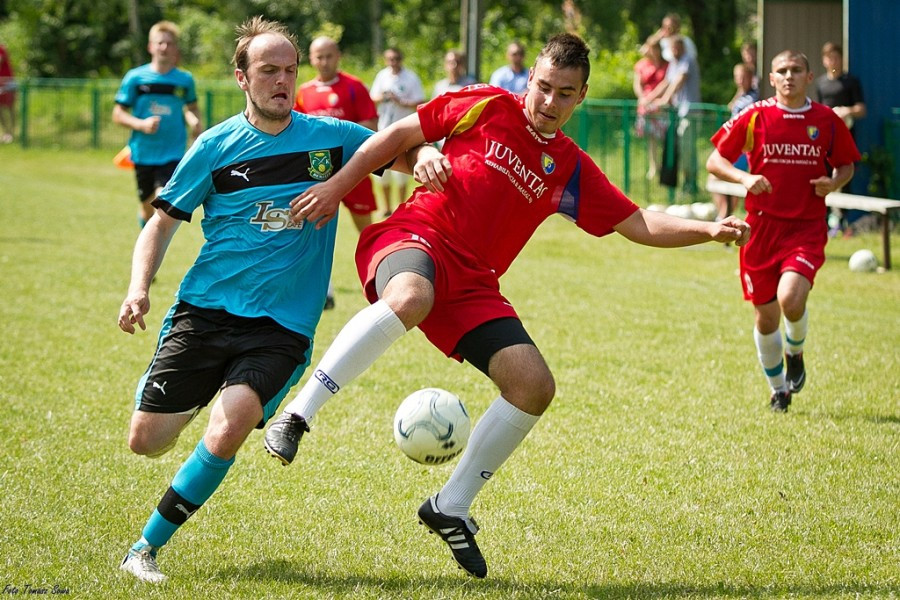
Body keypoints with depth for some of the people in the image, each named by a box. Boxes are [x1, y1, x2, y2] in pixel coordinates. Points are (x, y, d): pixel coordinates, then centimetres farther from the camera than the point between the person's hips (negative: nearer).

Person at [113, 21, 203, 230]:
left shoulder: (185, 80, 2)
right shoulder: (135, 77, -2)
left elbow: (192, 107, 21)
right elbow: (118, 114, 1)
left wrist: (194, 121, -2)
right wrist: (141, 124, -16)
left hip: (172, 154, -1)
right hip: (143, 153, 1)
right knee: (148, 205, 14)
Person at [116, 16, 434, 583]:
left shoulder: (331, 137, 3)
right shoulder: (216, 147, 2)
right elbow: (163, 222, 9)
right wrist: (139, 288, -8)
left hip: (282, 327, -1)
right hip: (203, 312, 1)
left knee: (227, 430, -25)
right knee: (146, 441, -2)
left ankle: (147, 546, -9)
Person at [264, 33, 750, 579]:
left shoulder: (571, 170, 12)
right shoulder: (486, 108, 2)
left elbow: (641, 225, 10)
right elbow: (400, 135, 8)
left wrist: (710, 230, -5)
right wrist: (336, 188, 0)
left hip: (471, 283, 5)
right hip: (415, 237, -5)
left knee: (534, 385, -11)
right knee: (410, 298, -42)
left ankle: (452, 506, 4)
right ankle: (296, 417, -36)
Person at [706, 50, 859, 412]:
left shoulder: (827, 121, 3)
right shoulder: (754, 117, -1)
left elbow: (846, 165, 16)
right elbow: (714, 161, 2)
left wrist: (833, 183, -6)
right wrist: (744, 178, -16)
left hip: (807, 228, -1)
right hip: (762, 227, 1)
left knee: (790, 298, -24)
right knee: (765, 316, 5)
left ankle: (795, 353, 10)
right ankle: (778, 389, 28)